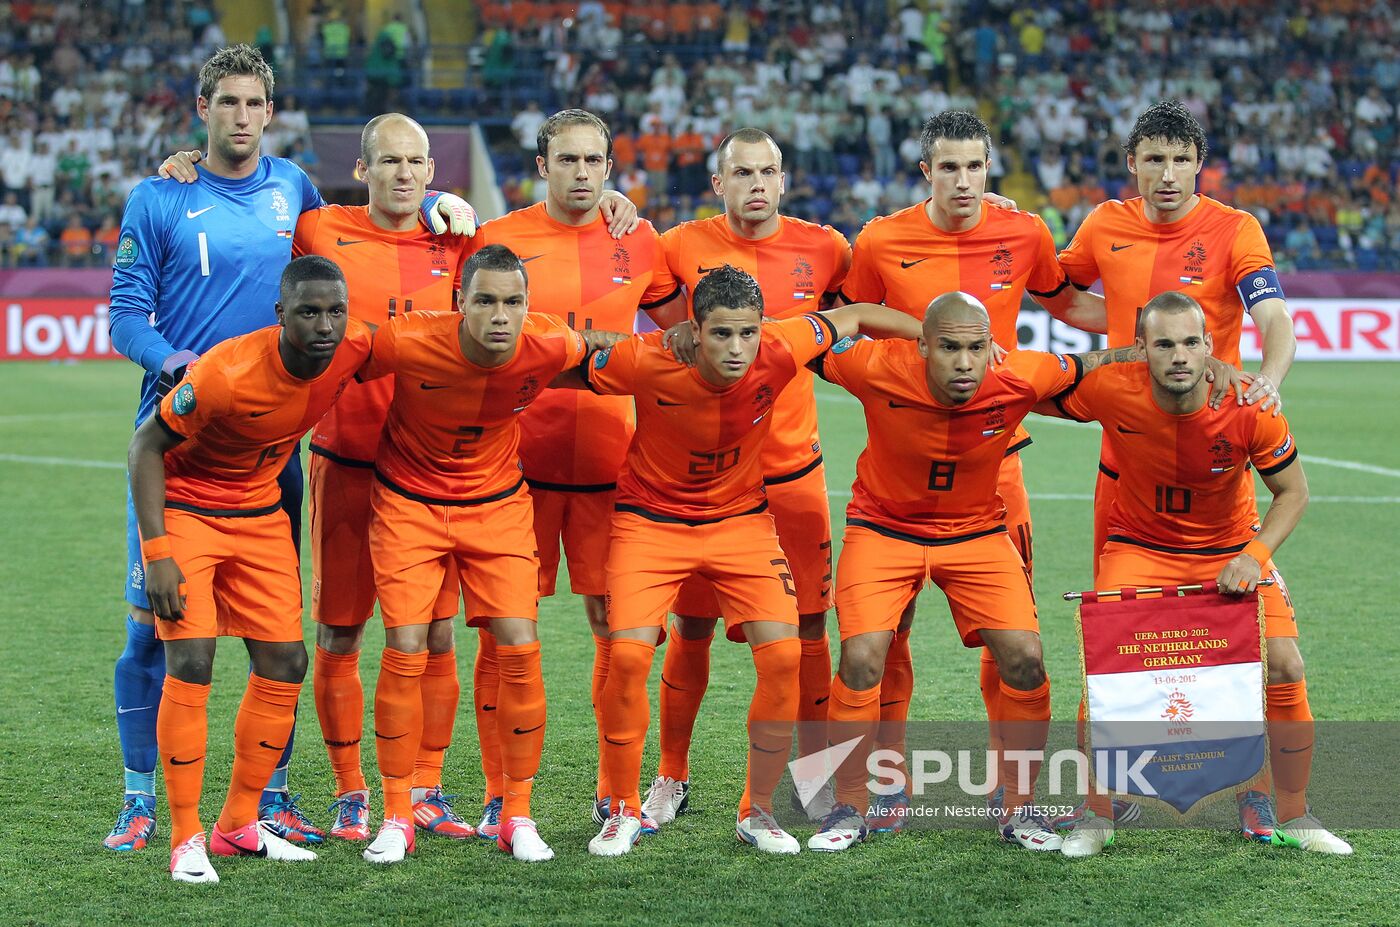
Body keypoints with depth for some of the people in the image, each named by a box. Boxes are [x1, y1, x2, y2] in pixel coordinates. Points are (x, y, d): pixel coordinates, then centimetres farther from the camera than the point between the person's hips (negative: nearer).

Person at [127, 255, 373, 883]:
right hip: (183, 509, -6)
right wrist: (158, 552, -24)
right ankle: (186, 839, -4)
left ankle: (239, 825, 18)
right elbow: (146, 446, -20)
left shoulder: (355, 348, -17)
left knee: (284, 663, 4)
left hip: (260, 514, 6)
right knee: (191, 664, -14)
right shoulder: (226, 373, -31)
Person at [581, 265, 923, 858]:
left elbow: (856, 317, -3)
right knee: (628, 656, -17)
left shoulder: (779, 352, -21)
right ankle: (623, 810, 4)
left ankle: (757, 810, 7)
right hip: (651, 518, -2)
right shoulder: (646, 362, -28)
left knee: (783, 656, -11)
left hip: (741, 519, 2)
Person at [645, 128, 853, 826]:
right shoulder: (685, 247, -3)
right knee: (691, 626, 5)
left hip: (792, 469, 1)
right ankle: (672, 777, 19)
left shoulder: (821, 248, 1)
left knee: (807, 624, 2)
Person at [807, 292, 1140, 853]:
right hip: (884, 528, -1)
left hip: (977, 533, 2)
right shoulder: (881, 370, -27)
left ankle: (1017, 807, 8)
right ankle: (849, 808, 2)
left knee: (1024, 657, -11)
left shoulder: (1018, 380, -22)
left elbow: (1092, 364, -5)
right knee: (862, 658, -17)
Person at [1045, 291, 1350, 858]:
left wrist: (1254, 556, -20)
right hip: (1140, 547, -1)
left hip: (1232, 549, 1)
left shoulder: (1248, 408, -24)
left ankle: (1293, 818, 11)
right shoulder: (1111, 391, -23)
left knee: (1286, 670, -10)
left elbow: (1293, 492, -9)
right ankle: (1096, 817, 3)